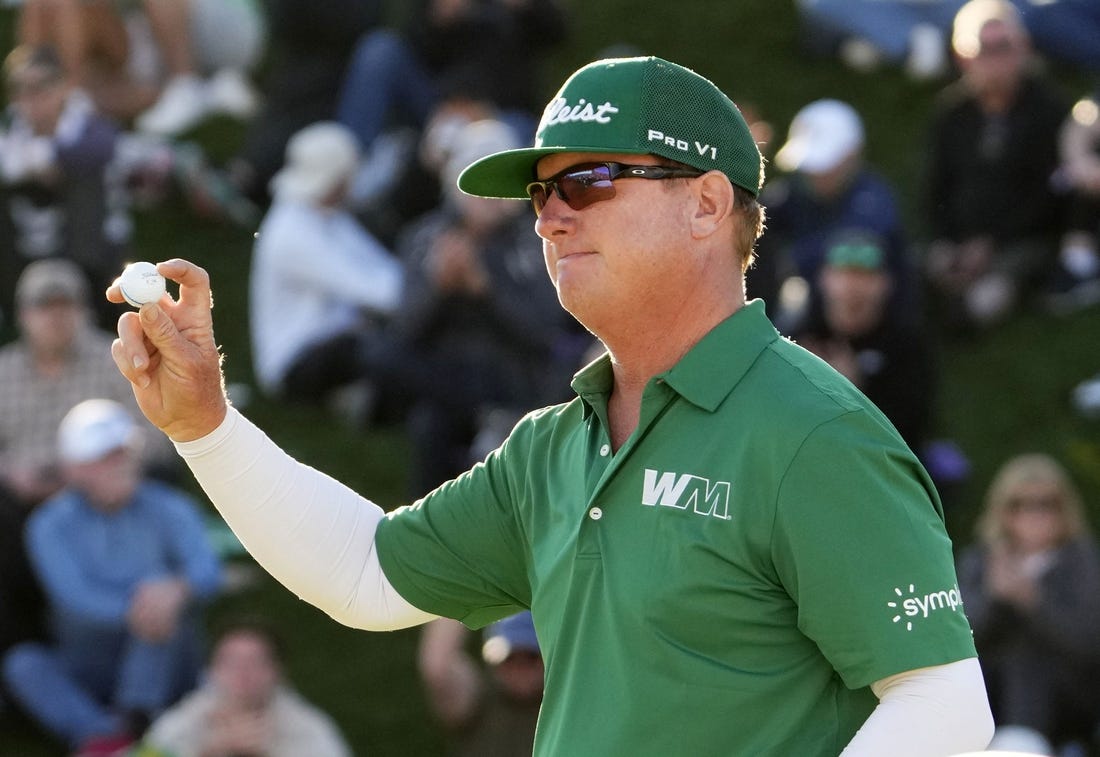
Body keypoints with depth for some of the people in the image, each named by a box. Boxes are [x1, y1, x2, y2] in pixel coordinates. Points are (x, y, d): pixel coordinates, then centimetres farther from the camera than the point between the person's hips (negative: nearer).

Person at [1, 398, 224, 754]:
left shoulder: (170, 509, 0)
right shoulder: (50, 525, -2)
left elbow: (207, 570, -17)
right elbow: (74, 595, -19)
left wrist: (179, 590, -43)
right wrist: (129, 611, -40)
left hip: (160, 668, -1)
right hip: (87, 670, 1)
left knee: (162, 587, -27)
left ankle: (134, 721, -39)